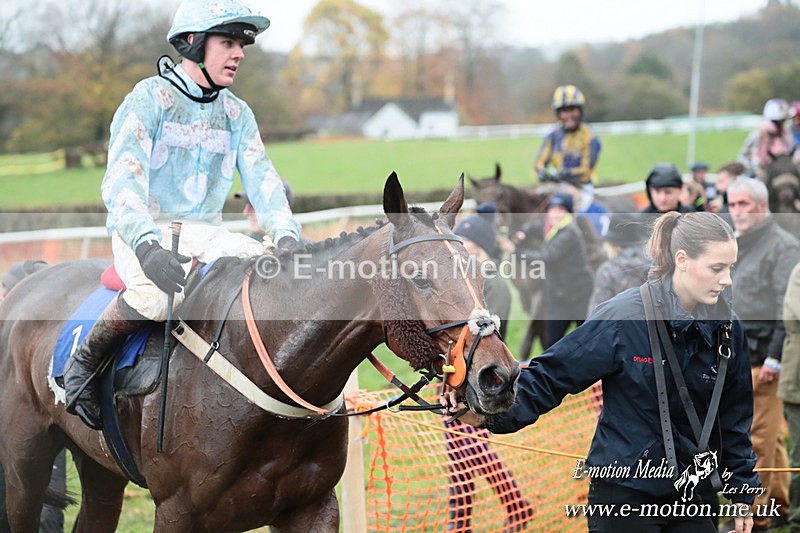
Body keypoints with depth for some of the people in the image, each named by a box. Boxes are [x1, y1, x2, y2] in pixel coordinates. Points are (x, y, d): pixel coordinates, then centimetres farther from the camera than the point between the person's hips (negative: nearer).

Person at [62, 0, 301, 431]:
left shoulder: (237, 115, 12)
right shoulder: (148, 99, -8)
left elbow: (262, 180, 2)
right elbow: (121, 183, -20)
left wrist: (286, 235, -19)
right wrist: (147, 246, -38)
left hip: (207, 235, 6)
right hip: (141, 234, -5)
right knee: (162, 290, -39)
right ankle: (83, 362, -14)